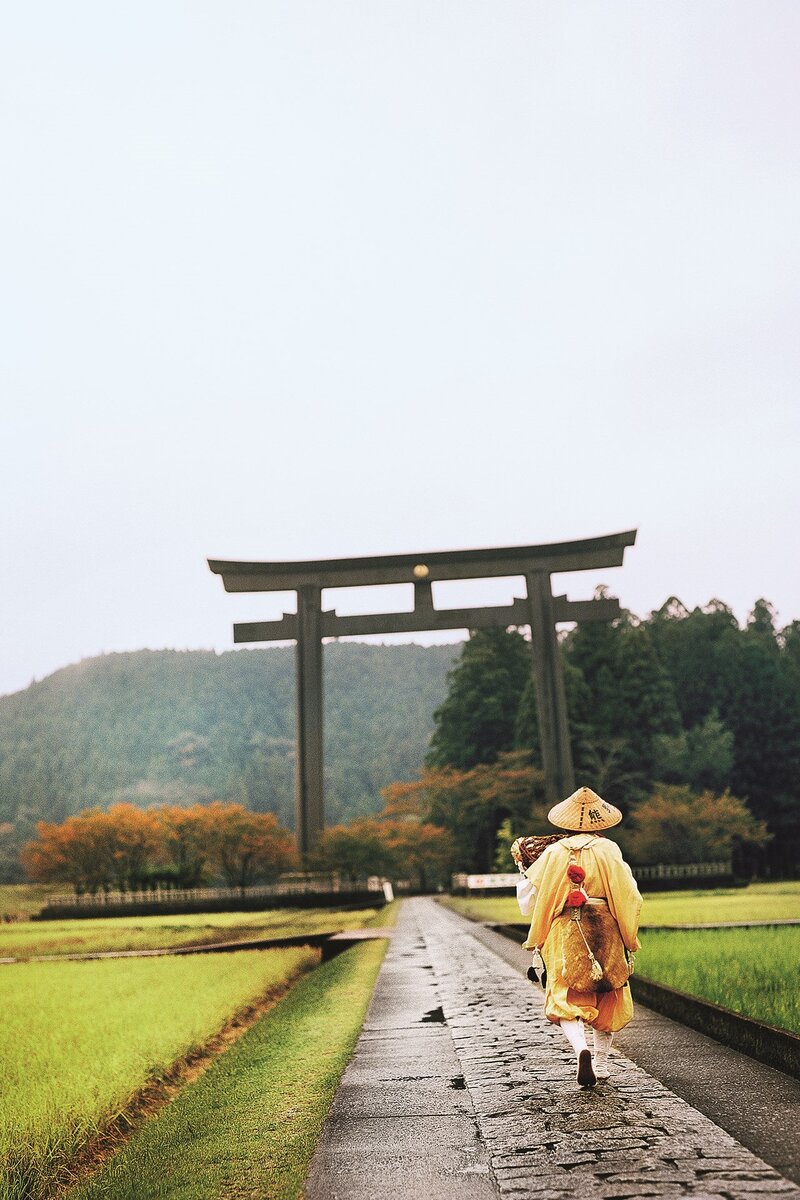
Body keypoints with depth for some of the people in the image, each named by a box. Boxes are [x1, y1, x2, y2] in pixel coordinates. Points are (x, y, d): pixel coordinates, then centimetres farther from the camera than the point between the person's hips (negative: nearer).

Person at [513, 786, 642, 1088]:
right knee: (607, 998, 17)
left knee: (566, 1000, 0)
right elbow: (629, 897, -4)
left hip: (565, 933, -1)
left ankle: (581, 1048, -26)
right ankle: (602, 1063, 24)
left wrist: (523, 870, 18)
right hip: (605, 933, 1)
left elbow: (528, 900, 4)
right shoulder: (609, 850, -1)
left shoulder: (552, 852, 0)